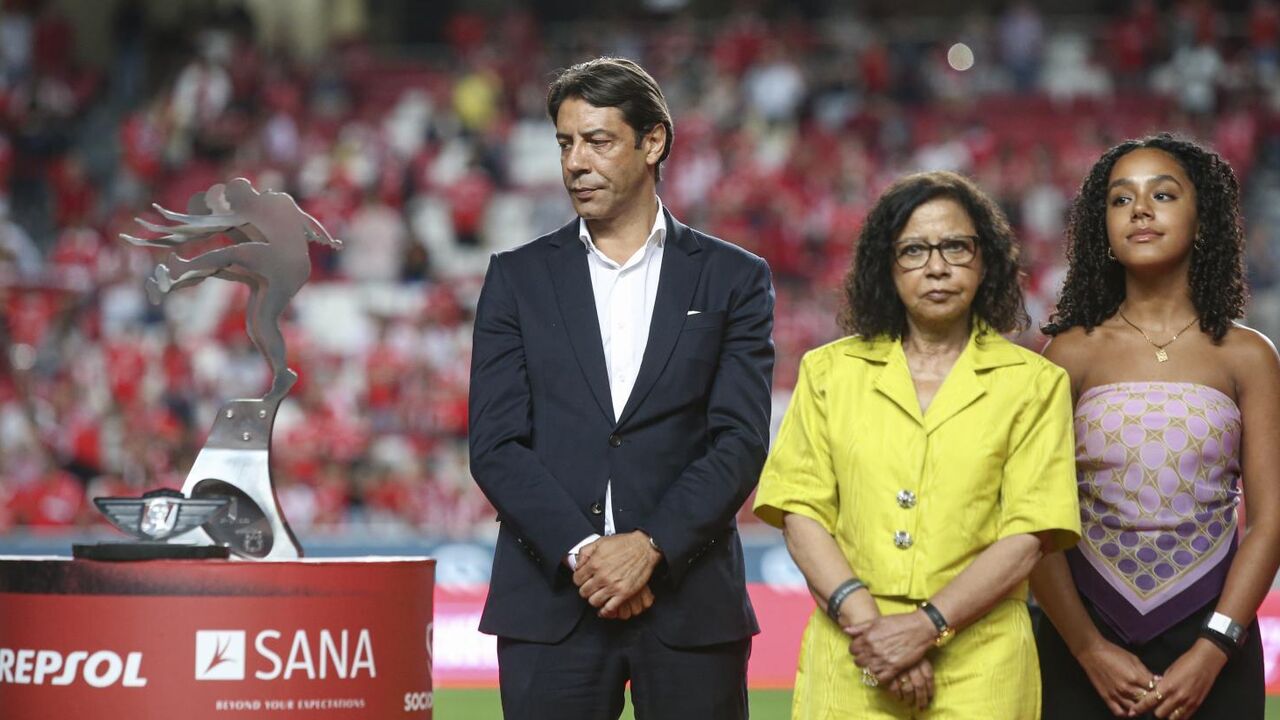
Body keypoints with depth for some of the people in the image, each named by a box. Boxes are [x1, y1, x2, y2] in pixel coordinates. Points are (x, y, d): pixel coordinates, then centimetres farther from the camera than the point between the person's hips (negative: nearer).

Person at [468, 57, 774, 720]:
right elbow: (495, 444, 2)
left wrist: (649, 545, -13)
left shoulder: (733, 279, 7)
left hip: (691, 599, -1)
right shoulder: (519, 278, 10)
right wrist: (581, 551, -11)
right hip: (549, 603, 1)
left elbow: (741, 440, -2)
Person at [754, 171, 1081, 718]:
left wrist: (926, 625, -14)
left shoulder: (1033, 383, 5)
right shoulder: (830, 372, 11)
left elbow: (1029, 535, -3)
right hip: (849, 664, 1)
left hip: (978, 667, -1)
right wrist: (866, 622, -12)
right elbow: (800, 513, 3)